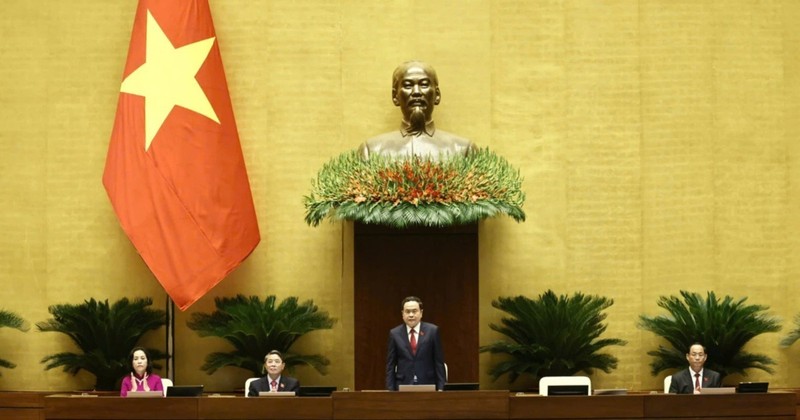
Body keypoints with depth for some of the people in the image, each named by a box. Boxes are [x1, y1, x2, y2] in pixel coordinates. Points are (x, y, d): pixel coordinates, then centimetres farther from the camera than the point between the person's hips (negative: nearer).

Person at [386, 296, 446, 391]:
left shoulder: (432, 330, 2)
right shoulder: (395, 333, 5)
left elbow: (439, 362, 3)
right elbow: (390, 365, 6)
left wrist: (440, 388, -2)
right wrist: (390, 390, -1)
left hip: (427, 386, -1)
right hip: (403, 386, 1)